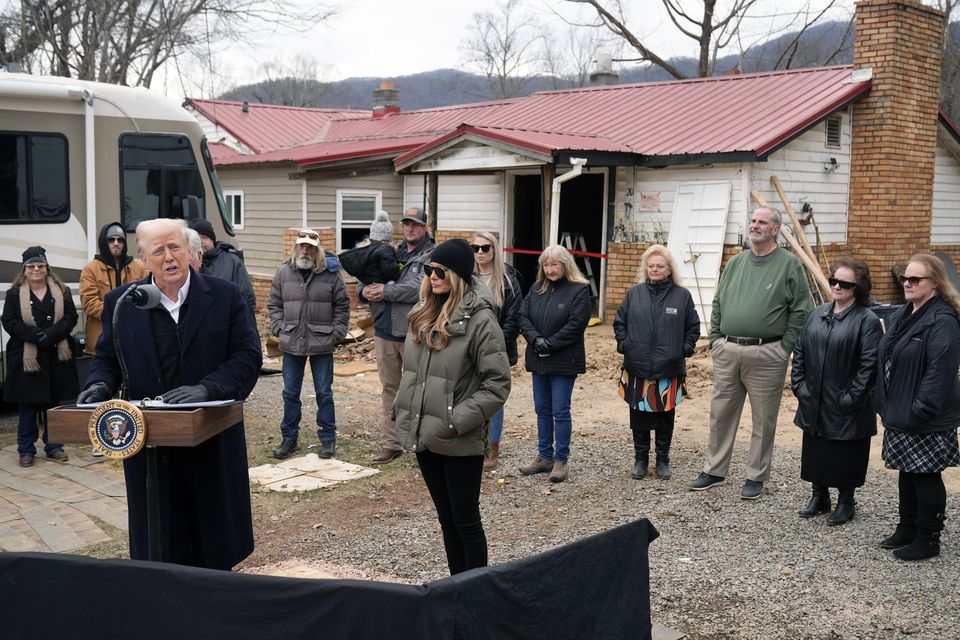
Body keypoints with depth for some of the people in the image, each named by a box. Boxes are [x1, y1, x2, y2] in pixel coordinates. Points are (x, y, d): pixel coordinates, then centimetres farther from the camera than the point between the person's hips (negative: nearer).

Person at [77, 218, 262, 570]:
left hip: (212, 444, -1)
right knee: (158, 552, 8)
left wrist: (206, 388, -22)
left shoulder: (224, 296, -2)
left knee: (215, 553, 13)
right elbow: (106, 359, 13)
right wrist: (100, 384, -10)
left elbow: (247, 357, -6)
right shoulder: (120, 303, 3)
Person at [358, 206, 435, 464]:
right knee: (389, 388, 11)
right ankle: (391, 443, 20)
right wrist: (364, 291, -10)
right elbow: (365, 278, 13)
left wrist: (386, 291, -19)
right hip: (385, 331, 6)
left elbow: (420, 287, -20)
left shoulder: (433, 256, -4)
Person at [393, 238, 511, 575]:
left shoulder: (480, 320, -15)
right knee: (446, 518, 17)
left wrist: (456, 421, -19)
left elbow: (497, 384, -17)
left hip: (460, 443, -7)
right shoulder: (424, 315, 8)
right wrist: (403, 411, 10)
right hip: (424, 435, 7)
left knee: (465, 521, 4)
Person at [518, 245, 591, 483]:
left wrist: (550, 344, -16)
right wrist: (536, 340, -14)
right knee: (542, 409, 12)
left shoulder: (579, 290, -8)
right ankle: (544, 457, 22)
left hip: (564, 361, -6)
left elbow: (575, 325, -16)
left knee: (560, 411, -2)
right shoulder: (536, 289, 9)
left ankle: (561, 460, 8)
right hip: (538, 359, 6)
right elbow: (523, 317, 3)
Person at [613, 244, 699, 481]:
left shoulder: (682, 295, 1)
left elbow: (693, 327, 8)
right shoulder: (634, 293, 4)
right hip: (638, 368, 1)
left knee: (666, 416, 8)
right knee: (639, 415, 7)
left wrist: (685, 349, -2)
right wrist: (624, 344, 0)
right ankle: (640, 459, 20)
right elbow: (619, 322, 11)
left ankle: (663, 460, 21)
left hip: (669, 371, -1)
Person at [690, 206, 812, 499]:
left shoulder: (789, 264, -2)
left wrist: (784, 349, -8)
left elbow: (800, 311, -4)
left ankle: (756, 477, 17)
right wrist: (716, 339, 9)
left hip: (766, 355, -5)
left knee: (764, 420, 5)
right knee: (721, 413, 11)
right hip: (727, 352, 5)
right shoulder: (736, 263, 13)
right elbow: (718, 304, 18)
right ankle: (714, 471, 22)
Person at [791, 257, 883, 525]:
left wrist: (852, 397, -17)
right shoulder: (818, 314, 8)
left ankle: (845, 501, 23)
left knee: (845, 455, 6)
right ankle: (819, 496, 30)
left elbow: (869, 365, -15)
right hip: (814, 404, 6)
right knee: (816, 452, 15)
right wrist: (798, 384, 4)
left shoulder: (867, 321, -10)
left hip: (846, 409, -6)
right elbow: (799, 352, 12)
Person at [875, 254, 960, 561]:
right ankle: (907, 528, 30)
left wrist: (921, 410, -25)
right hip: (900, 415, 9)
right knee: (907, 472, 17)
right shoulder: (903, 315, 11)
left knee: (925, 477, 2)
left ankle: (928, 539, 14)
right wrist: (886, 404, 14)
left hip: (926, 420, -9)